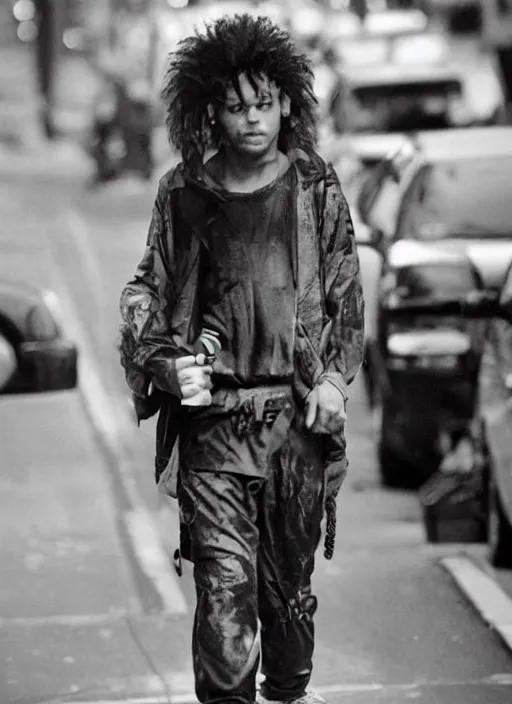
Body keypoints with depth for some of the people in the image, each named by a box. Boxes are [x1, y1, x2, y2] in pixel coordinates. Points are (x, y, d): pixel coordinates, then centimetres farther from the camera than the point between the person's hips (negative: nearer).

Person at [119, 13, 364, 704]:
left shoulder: (316, 188, 5)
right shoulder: (185, 194, 3)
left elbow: (347, 296, 10)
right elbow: (148, 289, 10)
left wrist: (335, 376, -2)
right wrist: (164, 361, -7)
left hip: (297, 413, 1)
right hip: (214, 417, -1)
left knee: (290, 577, 12)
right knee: (225, 583, -10)